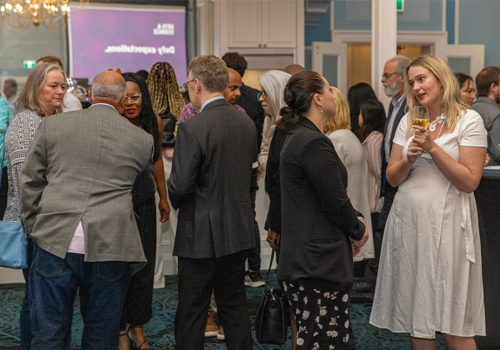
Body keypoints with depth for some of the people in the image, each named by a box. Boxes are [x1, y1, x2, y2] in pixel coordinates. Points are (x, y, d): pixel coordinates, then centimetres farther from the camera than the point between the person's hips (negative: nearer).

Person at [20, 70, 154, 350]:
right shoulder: (142, 139, 6)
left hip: (55, 241, 0)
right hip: (110, 245, 0)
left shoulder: (53, 125, 6)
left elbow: (31, 180, 9)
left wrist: (33, 227, 19)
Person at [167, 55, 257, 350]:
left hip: (201, 236, -7)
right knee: (235, 304, 17)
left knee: (191, 314, 4)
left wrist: (175, 201, 3)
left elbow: (179, 185, -18)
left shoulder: (192, 128, -19)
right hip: (239, 232, 7)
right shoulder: (247, 122, 3)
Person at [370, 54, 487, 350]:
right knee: (416, 316, 10)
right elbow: (392, 178, 10)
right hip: (408, 219, 5)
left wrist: (432, 147, -14)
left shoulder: (469, 120, -3)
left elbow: (469, 182, -10)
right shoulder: (409, 121, 12)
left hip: (446, 222, -5)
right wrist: (409, 158, -10)